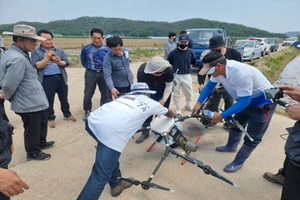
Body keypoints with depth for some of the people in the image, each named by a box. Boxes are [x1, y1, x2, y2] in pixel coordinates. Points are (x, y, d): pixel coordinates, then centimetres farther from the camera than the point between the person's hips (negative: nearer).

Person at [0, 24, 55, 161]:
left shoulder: (20, 54, 7)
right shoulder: (17, 59, -27)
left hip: (35, 100, 10)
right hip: (28, 103, -10)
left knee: (42, 121, 26)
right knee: (32, 128, 10)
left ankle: (41, 142, 48)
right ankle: (33, 152, 31)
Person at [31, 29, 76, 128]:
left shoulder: (59, 50, 7)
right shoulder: (36, 51, -2)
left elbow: (66, 63, 2)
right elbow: (36, 66, -12)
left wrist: (58, 61, -18)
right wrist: (47, 58, -22)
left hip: (61, 78, 3)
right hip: (46, 80, -3)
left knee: (64, 98, 16)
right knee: (49, 100, 7)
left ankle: (67, 114, 33)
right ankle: (50, 118, 23)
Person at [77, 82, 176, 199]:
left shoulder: (125, 96, 34)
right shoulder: (151, 103, 25)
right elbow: (169, 113, 45)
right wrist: (174, 116, 68)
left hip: (93, 121, 7)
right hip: (111, 132, -7)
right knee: (100, 176, 1)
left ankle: (116, 184, 45)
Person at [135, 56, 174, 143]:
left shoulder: (168, 69, -36)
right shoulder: (142, 70, -36)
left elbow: (169, 86, -21)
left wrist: (163, 100, -23)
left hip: (163, 90, 0)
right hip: (150, 90, 1)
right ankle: (145, 132, 13)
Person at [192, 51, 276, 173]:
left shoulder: (241, 74, -40)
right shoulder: (220, 68, -15)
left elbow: (244, 102, -33)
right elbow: (209, 86, 2)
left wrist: (221, 116, -28)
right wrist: (199, 102, -6)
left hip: (263, 103, -8)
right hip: (245, 100, 8)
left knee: (252, 137, -1)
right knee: (236, 124, 24)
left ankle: (238, 162, 16)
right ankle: (231, 146, 46)